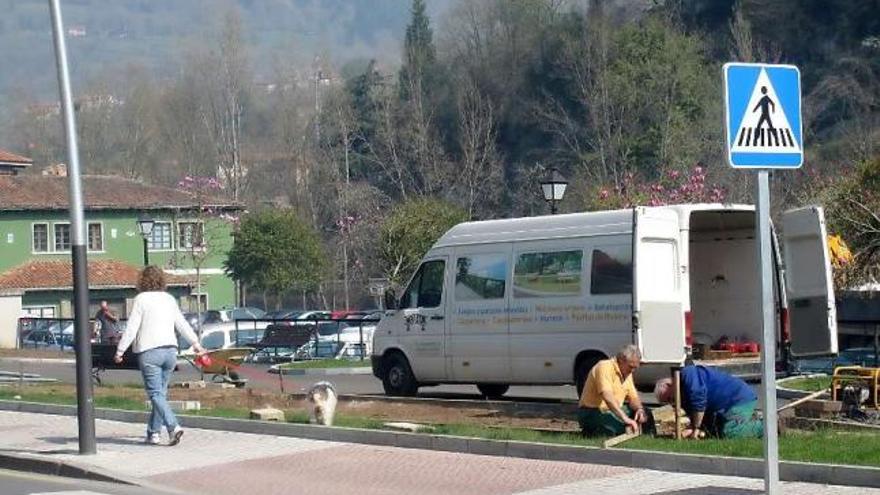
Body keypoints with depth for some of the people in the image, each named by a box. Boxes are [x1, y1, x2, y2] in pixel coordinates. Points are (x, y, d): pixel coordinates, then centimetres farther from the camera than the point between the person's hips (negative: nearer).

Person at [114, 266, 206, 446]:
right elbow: (182, 324, 19)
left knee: (156, 394, -7)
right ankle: (153, 433, 16)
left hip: (149, 352, -6)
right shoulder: (169, 299, 12)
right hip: (170, 350, 6)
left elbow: (131, 328, -9)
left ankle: (173, 426, -23)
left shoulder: (141, 299, -5)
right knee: (161, 392, 13)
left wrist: (120, 350, -2)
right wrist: (196, 343, 30)